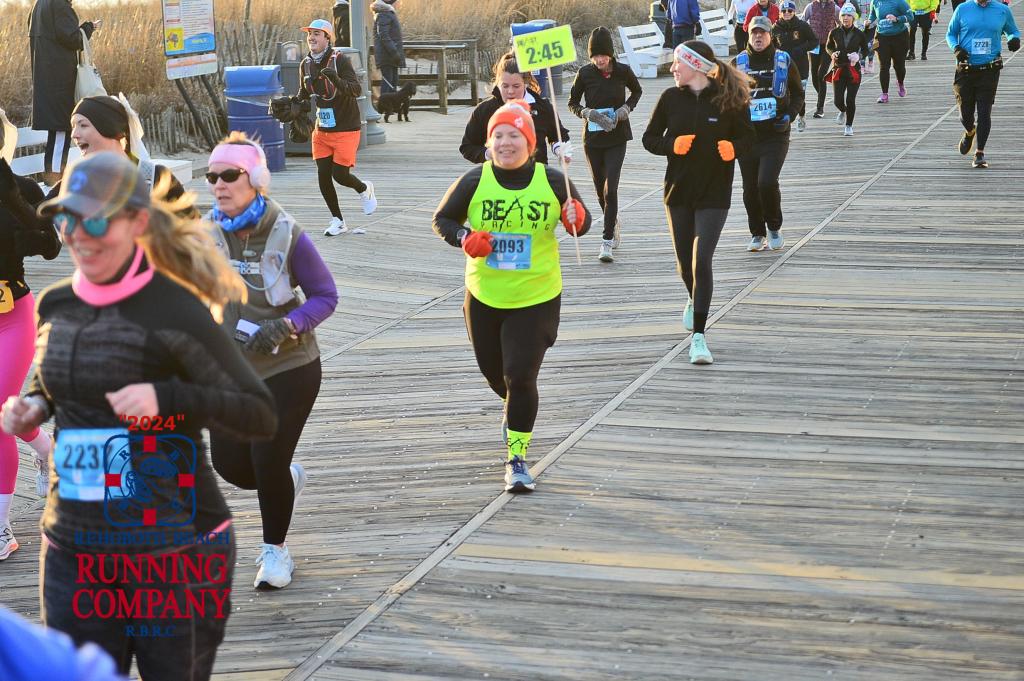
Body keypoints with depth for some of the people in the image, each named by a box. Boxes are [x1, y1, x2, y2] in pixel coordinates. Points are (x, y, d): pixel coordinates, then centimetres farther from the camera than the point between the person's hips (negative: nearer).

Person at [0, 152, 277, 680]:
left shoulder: (176, 313, -14)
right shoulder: (57, 306, 5)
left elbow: (261, 416, -14)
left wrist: (166, 397, -27)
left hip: (176, 555, -5)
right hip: (74, 552, 5)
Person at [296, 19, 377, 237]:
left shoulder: (339, 60, -14)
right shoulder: (306, 65, 4)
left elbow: (357, 89, -24)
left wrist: (337, 81, -41)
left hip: (346, 129, -6)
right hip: (322, 130, 6)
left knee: (340, 175, -8)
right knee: (323, 176, 0)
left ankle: (364, 189, 27)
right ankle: (338, 221, 15)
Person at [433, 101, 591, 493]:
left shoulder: (552, 181, -7)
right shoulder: (475, 181, -7)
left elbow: (581, 222, 6)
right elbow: (442, 219, 3)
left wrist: (577, 220, -18)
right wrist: (463, 238, -17)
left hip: (537, 298, -2)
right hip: (484, 297, 2)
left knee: (521, 377, -8)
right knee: (493, 372, 17)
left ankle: (517, 460, 4)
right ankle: (514, 408, 53)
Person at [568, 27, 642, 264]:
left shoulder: (623, 71, -7)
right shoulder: (585, 73, -6)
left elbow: (637, 91, 13)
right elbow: (572, 103, 5)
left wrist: (626, 108, -6)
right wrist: (590, 113, -15)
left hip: (617, 139, -2)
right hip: (592, 139, 2)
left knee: (610, 189, -14)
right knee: (600, 189, 13)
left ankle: (607, 243, -15)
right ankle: (614, 224, 42)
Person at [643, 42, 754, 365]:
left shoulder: (729, 99, -7)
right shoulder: (671, 98, -1)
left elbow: (747, 136, 3)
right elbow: (649, 139, 5)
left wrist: (733, 148, -18)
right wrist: (672, 144, -15)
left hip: (714, 193, -3)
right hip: (678, 191, 3)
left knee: (702, 261, -13)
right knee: (685, 261, 16)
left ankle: (698, 335, -9)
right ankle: (695, 300, 49)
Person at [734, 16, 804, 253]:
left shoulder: (784, 61, 3)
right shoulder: (738, 63, 5)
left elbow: (798, 93, 12)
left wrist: (790, 115, -4)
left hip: (775, 135, -2)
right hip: (746, 134, 2)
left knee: (767, 182, -17)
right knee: (750, 189, 6)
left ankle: (774, 227, 7)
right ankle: (757, 234, 24)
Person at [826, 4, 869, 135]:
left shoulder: (859, 34, -3)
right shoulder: (835, 33, -1)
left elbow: (865, 49, 9)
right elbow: (828, 46, 14)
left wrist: (858, 56, -12)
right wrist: (832, 53, -7)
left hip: (854, 70, -1)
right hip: (838, 69, 1)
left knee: (850, 100, -4)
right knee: (838, 100, -1)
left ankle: (849, 126, 15)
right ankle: (843, 111, 37)